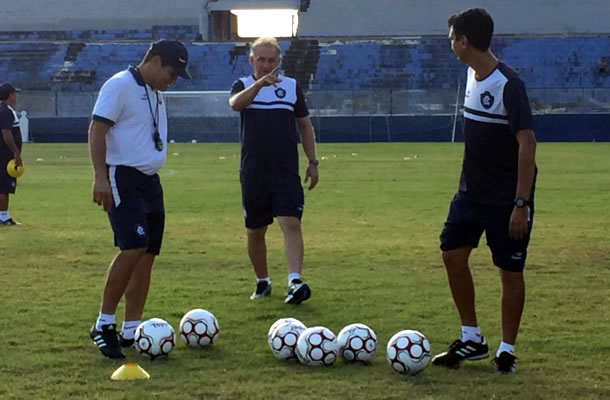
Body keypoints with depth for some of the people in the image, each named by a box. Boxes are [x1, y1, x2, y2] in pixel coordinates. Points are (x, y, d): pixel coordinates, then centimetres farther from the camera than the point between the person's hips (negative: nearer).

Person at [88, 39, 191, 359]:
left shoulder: (155, 93, 17)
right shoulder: (120, 86, -11)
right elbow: (96, 130, -17)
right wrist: (100, 177, -26)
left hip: (150, 180, 9)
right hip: (123, 178, -9)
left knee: (147, 254, 6)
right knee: (134, 247, -20)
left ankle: (130, 331, 11)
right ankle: (103, 324, -11)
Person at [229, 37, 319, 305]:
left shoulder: (292, 86, 8)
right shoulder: (244, 85, 2)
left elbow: (305, 125, 14)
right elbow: (235, 103, -22)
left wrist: (312, 162, 8)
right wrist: (260, 83, -39)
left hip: (287, 172, 0)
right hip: (253, 173, 0)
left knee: (291, 224, -16)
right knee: (255, 231, 9)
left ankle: (295, 282, -26)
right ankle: (262, 282, 27)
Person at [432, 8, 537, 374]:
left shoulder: (508, 84, -21)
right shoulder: (473, 76, 4)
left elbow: (527, 143, -23)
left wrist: (521, 203, -25)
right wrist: (472, 177, 17)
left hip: (507, 197, -8)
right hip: (472, 190, 8)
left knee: (510, 270, 0)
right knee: (453, 253, 5)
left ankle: (507, 350, 13)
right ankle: (472, 339, 16)